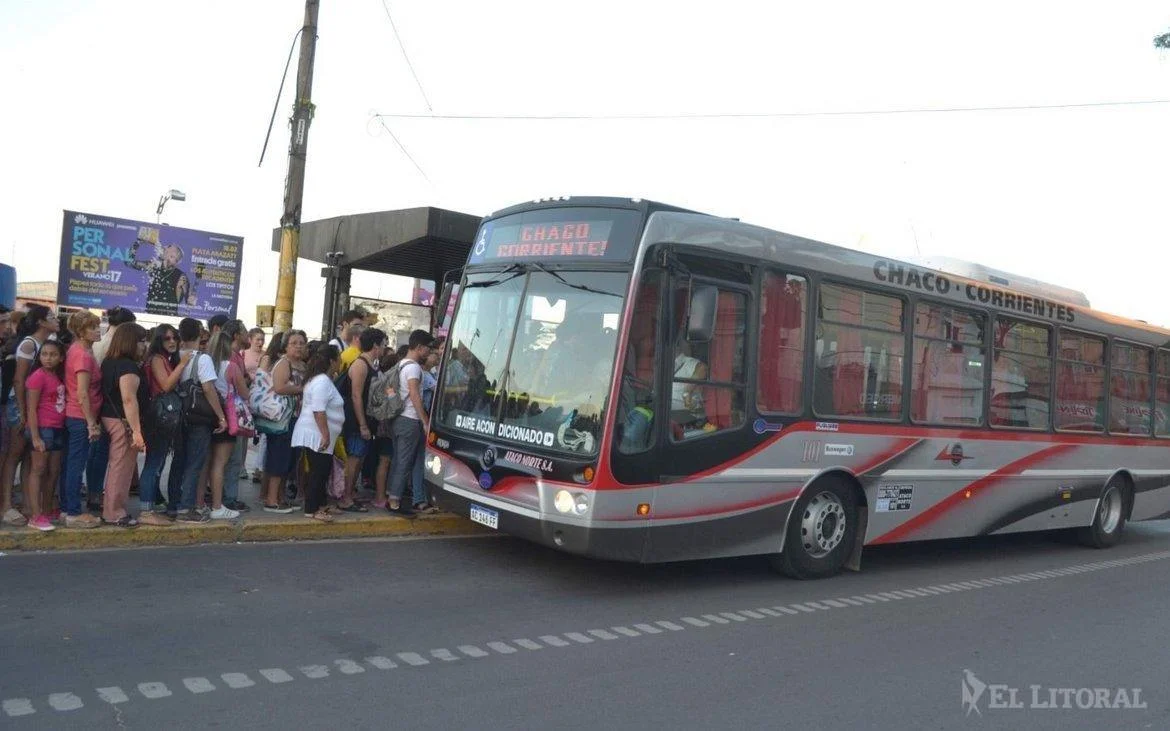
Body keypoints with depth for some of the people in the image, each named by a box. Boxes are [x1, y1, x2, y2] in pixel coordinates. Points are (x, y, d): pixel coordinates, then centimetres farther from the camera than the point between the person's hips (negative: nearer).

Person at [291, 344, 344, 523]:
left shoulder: (320, 379, 15)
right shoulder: (323, 381, -18)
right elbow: (319, 411, -25)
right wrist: (325, 435, -24)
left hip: (316, 435, 10)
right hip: (317, 435, -10)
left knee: (322, 471, 15)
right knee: (319, 472, -5)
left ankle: (318, 504, 22)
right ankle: (312, 509, 1)